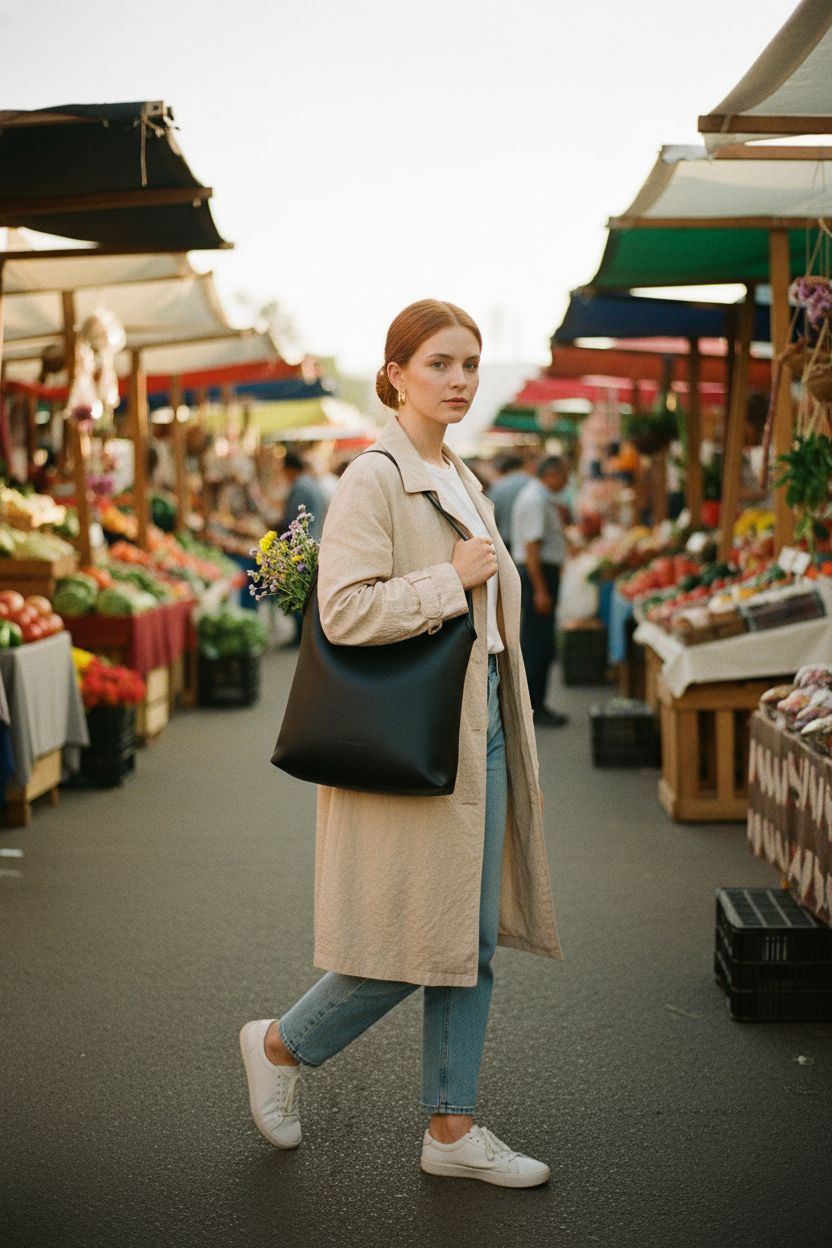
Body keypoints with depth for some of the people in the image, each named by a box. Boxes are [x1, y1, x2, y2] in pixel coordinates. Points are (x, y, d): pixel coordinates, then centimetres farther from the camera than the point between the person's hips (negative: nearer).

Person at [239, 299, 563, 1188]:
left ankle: (452, 1130, 21)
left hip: (477, 730, 9)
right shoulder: (374, 478, -13)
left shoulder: (462, 481, 14)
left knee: (473, 940, 10)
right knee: (419, 940, -1)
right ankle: (279, 1046, 23)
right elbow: (344, 611, -23)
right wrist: (451, 580, -19)